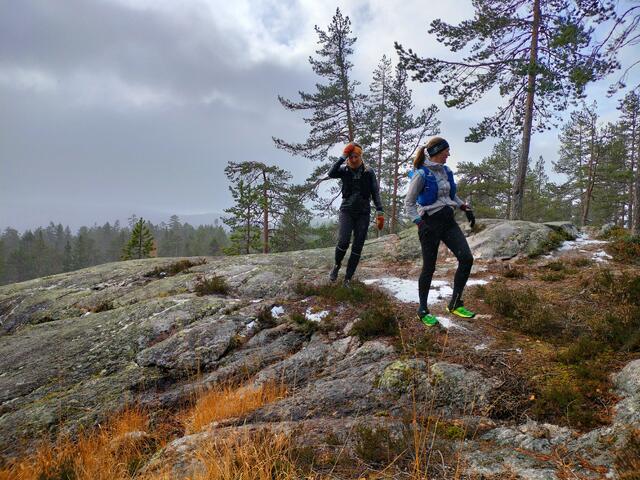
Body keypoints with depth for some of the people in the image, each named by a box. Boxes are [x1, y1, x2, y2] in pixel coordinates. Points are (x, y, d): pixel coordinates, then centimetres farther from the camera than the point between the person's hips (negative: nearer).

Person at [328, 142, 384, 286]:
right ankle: (337, 265, 12)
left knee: (357, 247, 0)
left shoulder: (368, 172, 1)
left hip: (363, 213, 1)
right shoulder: (344, 170, 0)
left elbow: (375, 193, -1)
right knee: (343, 241, -18)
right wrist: (343, 156, -20)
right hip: (347, 211, -1)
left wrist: (380, 212, -11)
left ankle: (347, 279, 9)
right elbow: (331, 174, -20)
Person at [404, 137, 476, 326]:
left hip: (448, 221, 7)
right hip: (430, 222, -7)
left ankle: (455, 304, 5)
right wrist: (420, 223, -19)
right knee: (429, 268, 0)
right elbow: (409, 203, -8)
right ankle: (423, 310, 17)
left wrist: (465, 207, 9)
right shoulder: (422, 174, -11)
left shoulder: (446, 171, 11)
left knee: (466, 258, -7)